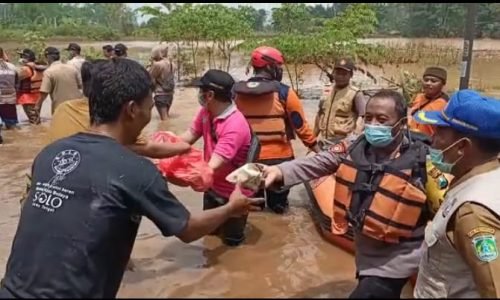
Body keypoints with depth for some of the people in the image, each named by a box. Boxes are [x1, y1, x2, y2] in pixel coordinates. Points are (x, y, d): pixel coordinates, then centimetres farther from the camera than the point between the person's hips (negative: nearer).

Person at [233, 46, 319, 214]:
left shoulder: (237, 92, -1)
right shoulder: (283, 92, -11)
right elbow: (300, 125, -5)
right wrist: (315, 147, 9)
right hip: (279, 158, -3)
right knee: (278, 210, 13)